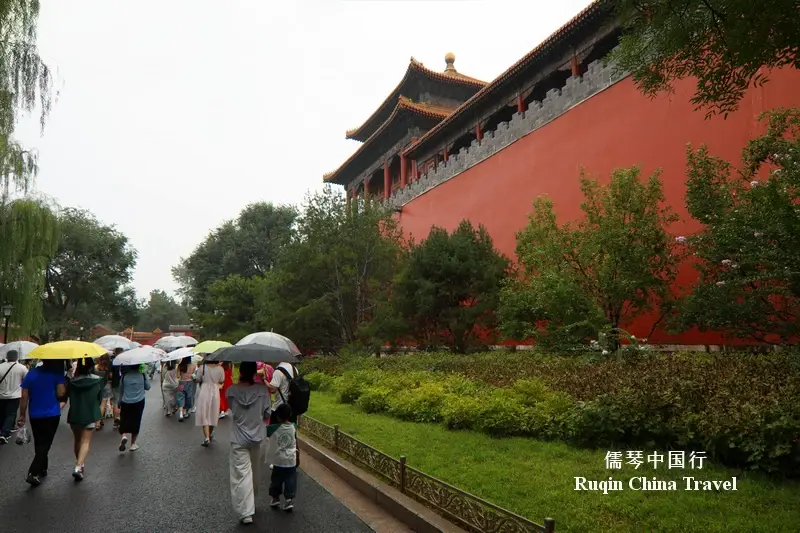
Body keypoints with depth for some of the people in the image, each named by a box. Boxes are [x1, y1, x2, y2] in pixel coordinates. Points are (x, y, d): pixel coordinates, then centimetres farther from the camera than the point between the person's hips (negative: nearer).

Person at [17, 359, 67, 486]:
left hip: (35, 415, 4)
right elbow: (61, 394, -16)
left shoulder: (31, 374, 2)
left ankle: (42, 469, 30)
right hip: (52, 414, -4)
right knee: (45, 444, 1)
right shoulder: (57, 373, -11)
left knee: (38, 443, 19)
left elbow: (24, 397, 1)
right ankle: (33, 473, -10)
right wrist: (64, 381, 0)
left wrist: (22, 415, 8)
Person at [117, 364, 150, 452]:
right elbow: (147, 387, 5)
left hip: (126, 402, 0)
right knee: (136, 422, 9)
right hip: (139, 402, 0)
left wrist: (119, 402, 18)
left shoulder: (124, 376, -5)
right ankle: (133, 444, 15)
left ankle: (124, 436, -16)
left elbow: (121, 389, 5)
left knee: (124, 421, 12)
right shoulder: (142, 375, -7)